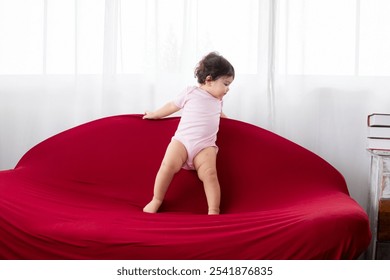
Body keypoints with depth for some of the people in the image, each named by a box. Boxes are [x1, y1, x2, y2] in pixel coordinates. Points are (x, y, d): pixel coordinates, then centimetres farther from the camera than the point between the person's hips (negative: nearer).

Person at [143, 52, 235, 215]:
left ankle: (214, 211, -26)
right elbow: (172, 106, 20)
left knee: (209, 173, -26)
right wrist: (155, 115, 25)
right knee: (168, 165, -27)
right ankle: (156, 200, -10)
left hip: (205, 146, 2)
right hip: (182, 140, -2)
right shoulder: (190, 93, 9)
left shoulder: (217, 101, 22)